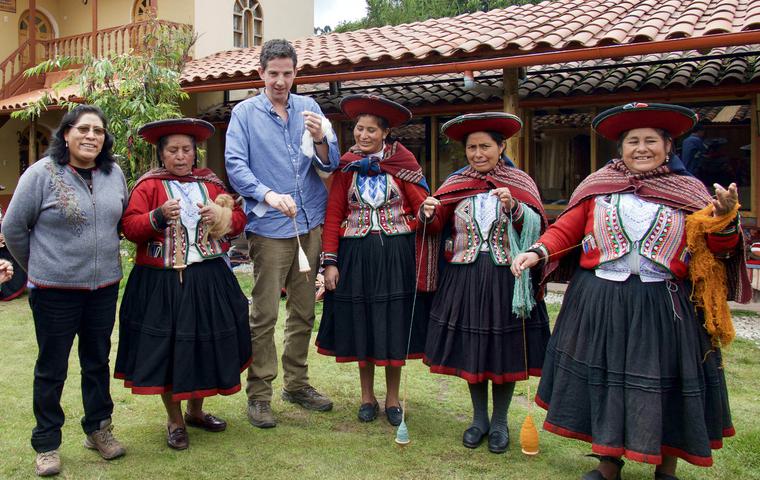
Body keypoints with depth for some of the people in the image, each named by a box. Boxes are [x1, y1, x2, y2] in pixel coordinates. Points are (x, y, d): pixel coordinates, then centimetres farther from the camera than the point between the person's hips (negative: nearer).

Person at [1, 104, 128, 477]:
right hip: (55, 290, -4)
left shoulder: (114, 174, 4)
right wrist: (38, 267, 5)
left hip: (104, 286, 4)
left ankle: (98, 429, 31)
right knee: (52, 367, 7)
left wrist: (103, 256, 13)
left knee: (97, 361, 15)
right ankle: (46, 444, 21)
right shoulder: (42, 173, -9)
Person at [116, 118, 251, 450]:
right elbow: (130, 227, -9)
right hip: (162, 282, -3)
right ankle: (175, 421, 22)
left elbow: (239, 220, 11)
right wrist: (159, 216, -25)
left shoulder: (210, 182, 11)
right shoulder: (148, 185, -1)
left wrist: (223, 217, -10)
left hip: (208, 280, 4)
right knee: (166, 349, 3)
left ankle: (195, 411, 34)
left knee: (206, 345, 12)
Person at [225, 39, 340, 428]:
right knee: (265, 314, -3)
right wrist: (268, 195, -25)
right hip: (269, 226, -4)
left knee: (304, 311, 12)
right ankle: (259, 394, 9)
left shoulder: (308, 108, 10)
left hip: (311, 223, 4)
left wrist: (320, 139, -17)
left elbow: (330, 163, 5)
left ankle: (297, 383, 27)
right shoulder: (245, 113, 2)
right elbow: (235, 165, -9)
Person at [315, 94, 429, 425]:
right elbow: (333, 214, 0)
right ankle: (367, 396, 25)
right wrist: (330, 262, -6)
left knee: (394, 324, 6)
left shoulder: (402, 161, 1)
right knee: (360, 323, 8)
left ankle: (393, 398, 22)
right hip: (356, 254, 1)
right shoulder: (346, 166, 3)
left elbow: (422, 206, -4)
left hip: (396, 255, -1)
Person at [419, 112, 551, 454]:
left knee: (504, 351, 6)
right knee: (470, 349, 9)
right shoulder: (455, 184, 6)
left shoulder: (521, 184, 2)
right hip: (465, 278, 2)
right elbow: (438, 228, 3)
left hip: (506, 278, -1)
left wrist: (514, 207, -23)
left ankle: (499, 421, 25)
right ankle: (479, 418, 28)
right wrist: (429, 215, -17)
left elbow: (537, 229, -7)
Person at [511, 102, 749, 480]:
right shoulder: (598, 185, 5)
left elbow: (717, 250, 3)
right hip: (601, 302, 0)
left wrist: (724, 217, -16)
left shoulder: (689, 191, 6)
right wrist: (539, 252, -13)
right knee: (605, 379, 9)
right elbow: (565, 230, 3)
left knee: (664, 385, 7)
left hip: (663, 306, 0)